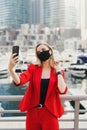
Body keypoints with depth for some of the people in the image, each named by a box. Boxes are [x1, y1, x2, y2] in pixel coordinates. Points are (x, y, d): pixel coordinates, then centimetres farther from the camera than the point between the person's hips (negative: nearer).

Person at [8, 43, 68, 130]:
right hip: (33, 112, 1)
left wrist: (58, 71, -9)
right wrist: (11, 69, -35)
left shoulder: (57, 71, 1)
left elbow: (62, 90, -15)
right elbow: (19, 81, -17)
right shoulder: (33, 68, 1)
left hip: (50, 112, -1)